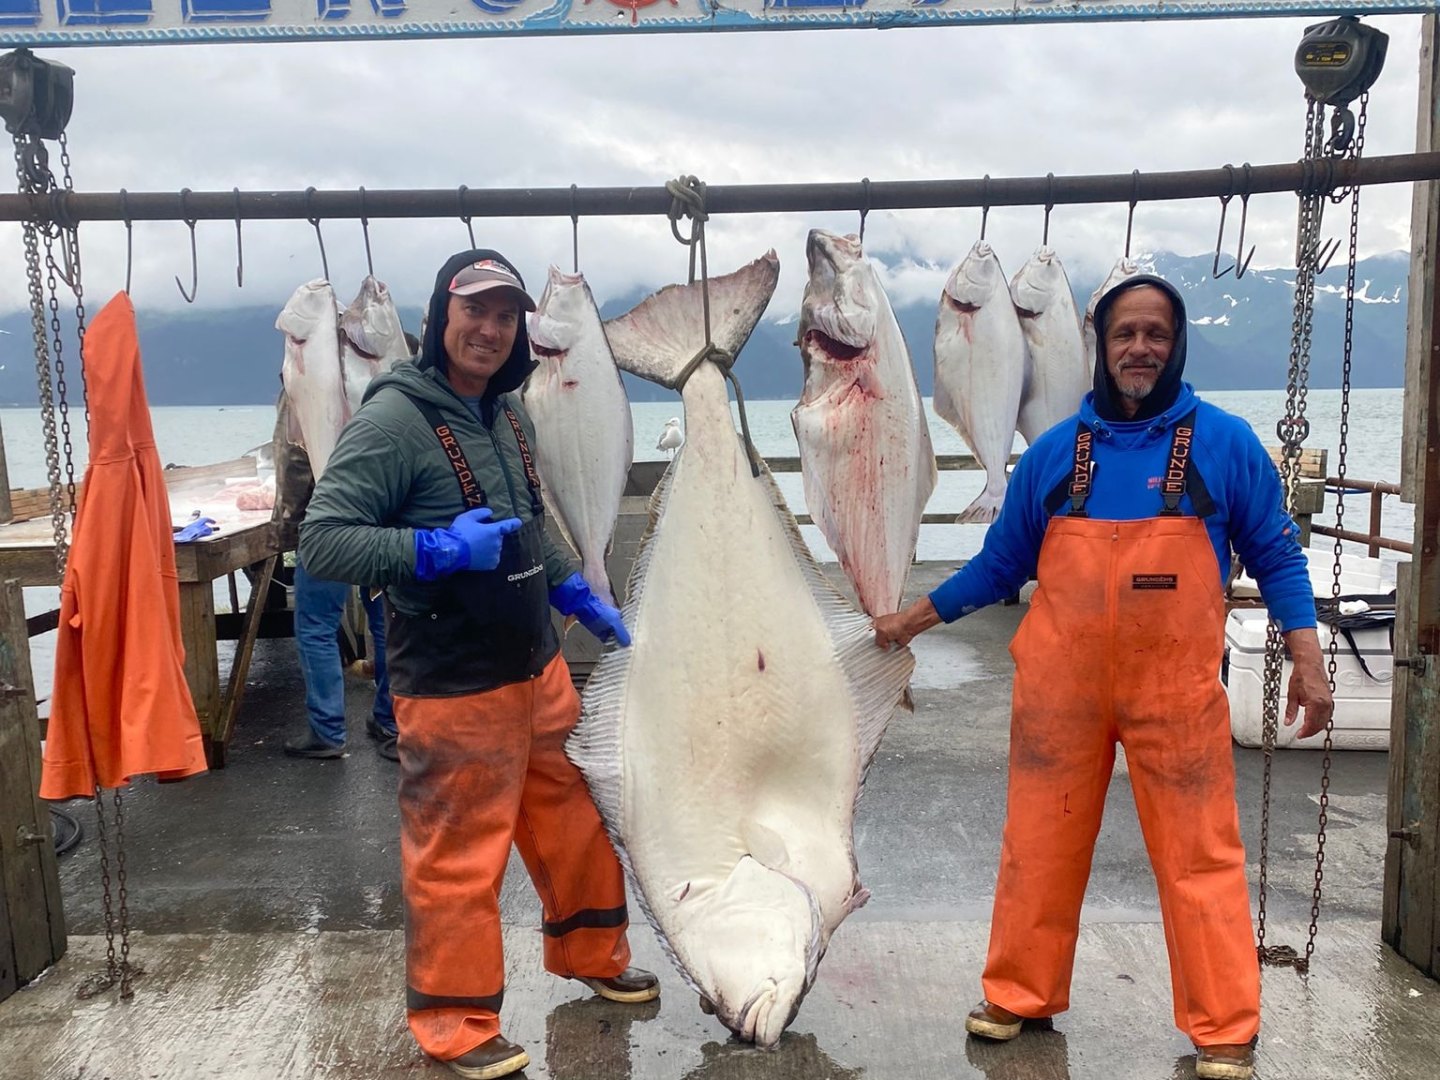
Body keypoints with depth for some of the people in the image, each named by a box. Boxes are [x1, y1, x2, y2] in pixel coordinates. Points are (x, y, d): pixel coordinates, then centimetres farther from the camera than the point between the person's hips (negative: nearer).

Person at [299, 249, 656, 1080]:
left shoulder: (509, 411, 8)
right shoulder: (394, 419, -16)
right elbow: (322, 542, -19)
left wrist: (579, 596, 16)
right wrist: (438, 549, -28)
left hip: (539, 669, 8)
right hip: (454, 690, -7)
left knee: (578, 817, 19)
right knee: (458, 858, 5)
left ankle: (593, 954, 41)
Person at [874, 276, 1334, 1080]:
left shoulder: (1225, 443, 1)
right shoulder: (1055, 451, 5)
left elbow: (1275, 556, 5)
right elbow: (1000, 563, 11)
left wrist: (1307, 661, -5)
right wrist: (912, 619, 11)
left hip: (1176, 691, -1)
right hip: (1060, 686, 2)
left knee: (1200, 856, 4)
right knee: (1040, 846, 9)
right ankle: (1020, 996, 25)